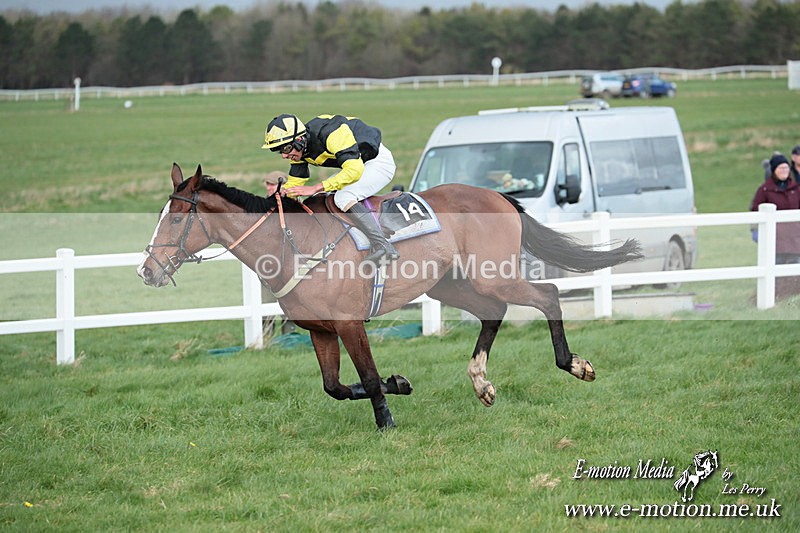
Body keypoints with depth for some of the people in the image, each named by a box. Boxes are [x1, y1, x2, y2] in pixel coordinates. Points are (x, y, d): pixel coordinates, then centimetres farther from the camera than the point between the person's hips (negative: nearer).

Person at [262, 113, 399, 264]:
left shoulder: (330, 132, -33)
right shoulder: (299, 148, -6)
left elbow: (354, 171, -37)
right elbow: (294, 183, 5)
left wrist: (315, 188, -39)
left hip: (379, 160, -10)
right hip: (354, 164, 10)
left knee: (344, 197, -29)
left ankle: (383, 247, -34)